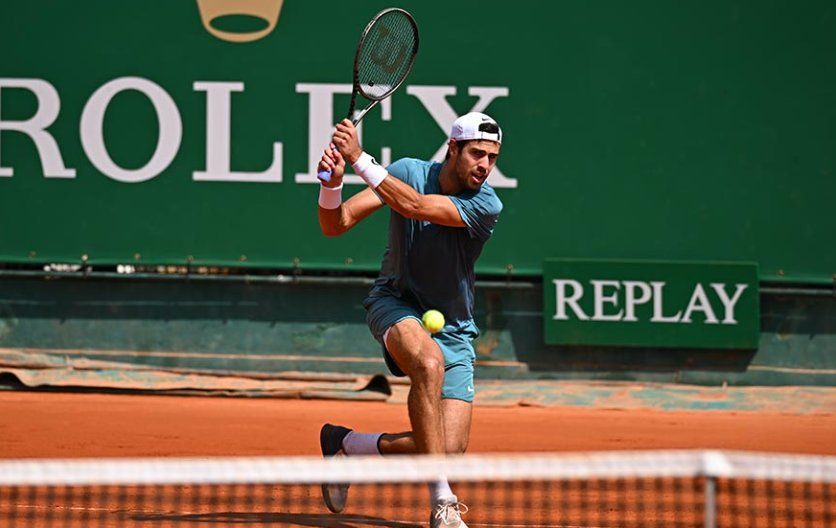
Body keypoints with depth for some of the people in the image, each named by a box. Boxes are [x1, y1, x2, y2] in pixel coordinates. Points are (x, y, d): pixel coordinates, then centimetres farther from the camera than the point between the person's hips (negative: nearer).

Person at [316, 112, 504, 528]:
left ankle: (344, 445, 13)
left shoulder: (486, 206, -17)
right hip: (395, 303, -1)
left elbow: (415, 206, -32)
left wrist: (360, 159, -35)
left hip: (452, 327, 1)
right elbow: (335, 225, -11)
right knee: (429, 362, -37)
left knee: (450, 449, -13)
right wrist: (332, 182, -31)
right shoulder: (408, 172, -10)